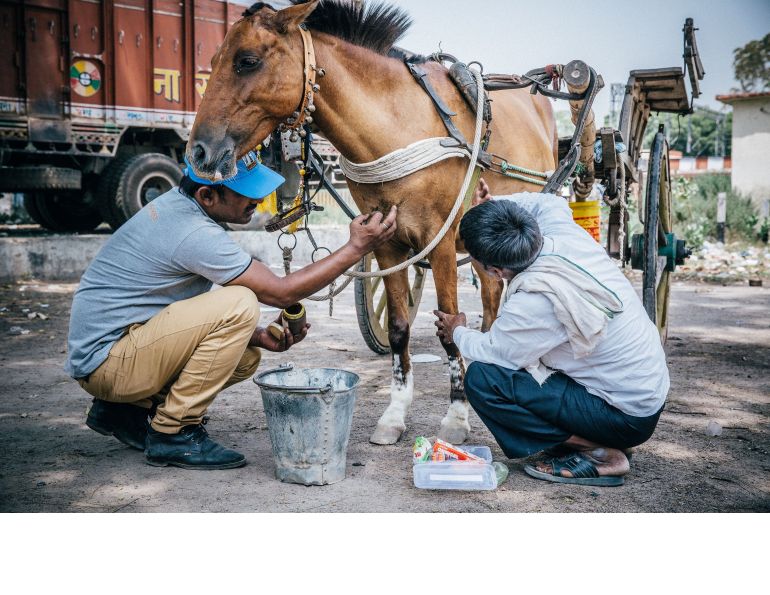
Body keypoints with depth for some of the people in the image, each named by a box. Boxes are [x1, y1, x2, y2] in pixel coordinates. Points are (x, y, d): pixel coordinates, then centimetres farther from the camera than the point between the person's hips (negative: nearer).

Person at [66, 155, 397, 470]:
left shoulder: (177, 204, 6)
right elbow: (281, 292, -18)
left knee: (246, 355, 10)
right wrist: (357, 248, -15)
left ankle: (123, 409, 14)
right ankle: (173, 432, -12)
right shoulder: (195, 233, -24)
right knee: (240, 303, -23)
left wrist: (255, 334, 0)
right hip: (105, 361, -10)